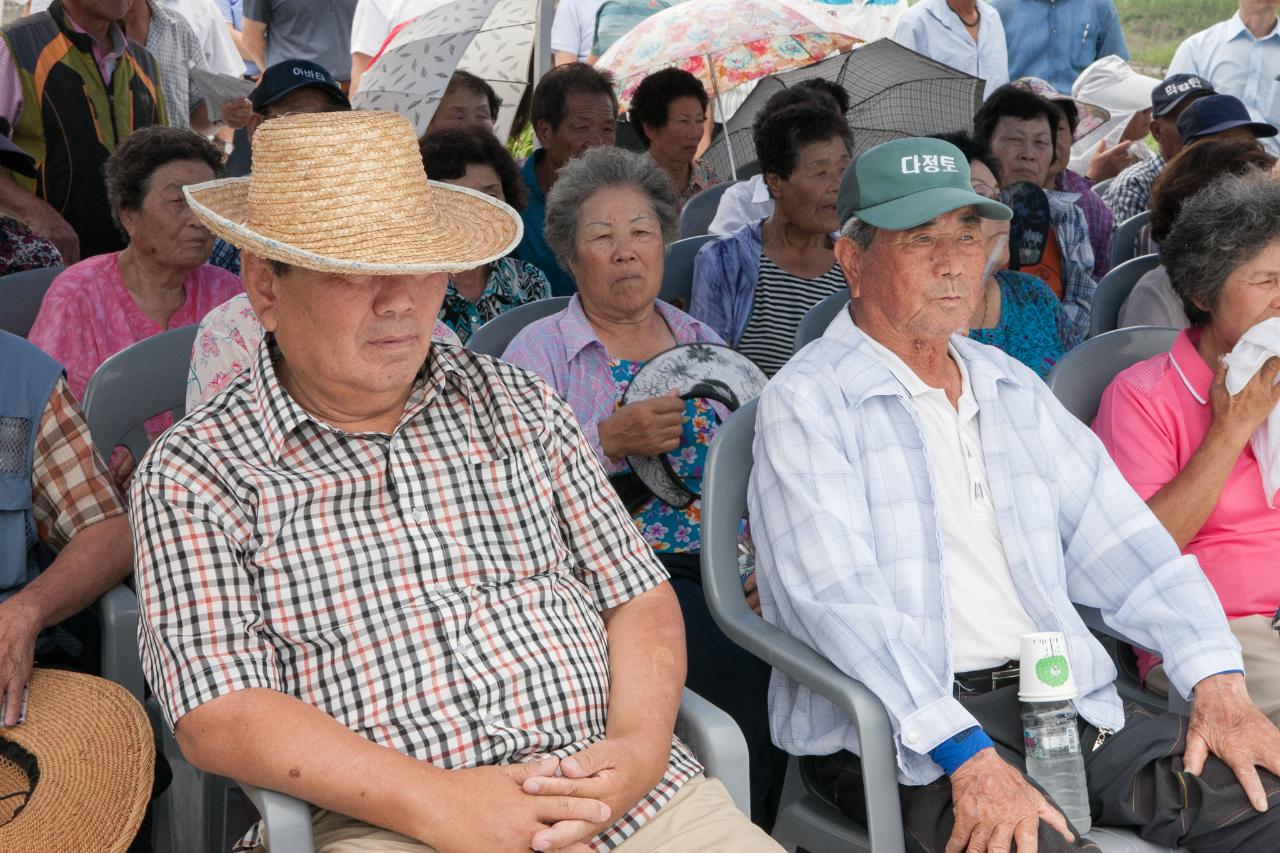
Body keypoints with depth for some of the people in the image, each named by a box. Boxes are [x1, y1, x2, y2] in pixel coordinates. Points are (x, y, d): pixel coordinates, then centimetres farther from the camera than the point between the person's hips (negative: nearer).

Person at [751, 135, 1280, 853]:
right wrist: (970, 758, -26)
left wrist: (1220, 686, -2)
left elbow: (1121, 545, 13)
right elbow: (840, 599, -17)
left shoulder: (1014, 388, 18)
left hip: (1065, 700, 6)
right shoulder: (806, 403, -4)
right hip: (897, 733, -6)